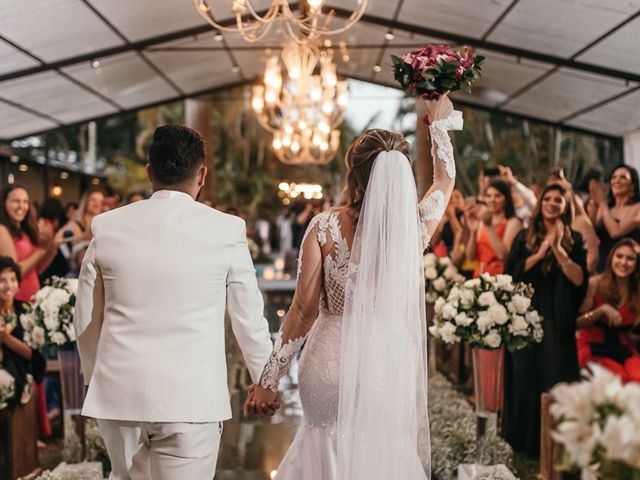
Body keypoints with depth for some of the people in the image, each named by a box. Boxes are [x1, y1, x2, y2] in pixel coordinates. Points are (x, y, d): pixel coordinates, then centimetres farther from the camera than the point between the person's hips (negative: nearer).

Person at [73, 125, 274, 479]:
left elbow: (86, 322, 10)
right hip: (191, 397, -3)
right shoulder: (226, 230, -5)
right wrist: (265, 381, 18)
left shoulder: (107, 227, 2)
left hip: (119, 393, 3)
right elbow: (249, 320, 3)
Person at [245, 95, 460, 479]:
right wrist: (441, 121, 31)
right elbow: (446, 180, 18)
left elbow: (304, 310, -7)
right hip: (390, 367, 1)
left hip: (330, 366, -1)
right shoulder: (416, 227, -4)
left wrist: (269, 380, 1)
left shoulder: (325, 227, -8)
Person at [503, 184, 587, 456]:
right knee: (525, 379, 4)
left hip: (558, 323, -1)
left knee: (556, 380, -2)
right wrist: (540, 253, -10)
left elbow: (579, 279, -7)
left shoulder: (574, 240, 5)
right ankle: (524, 441, 15)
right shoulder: (525, 238, 9)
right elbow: (510, 272, -4)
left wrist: (558, 249, -15)